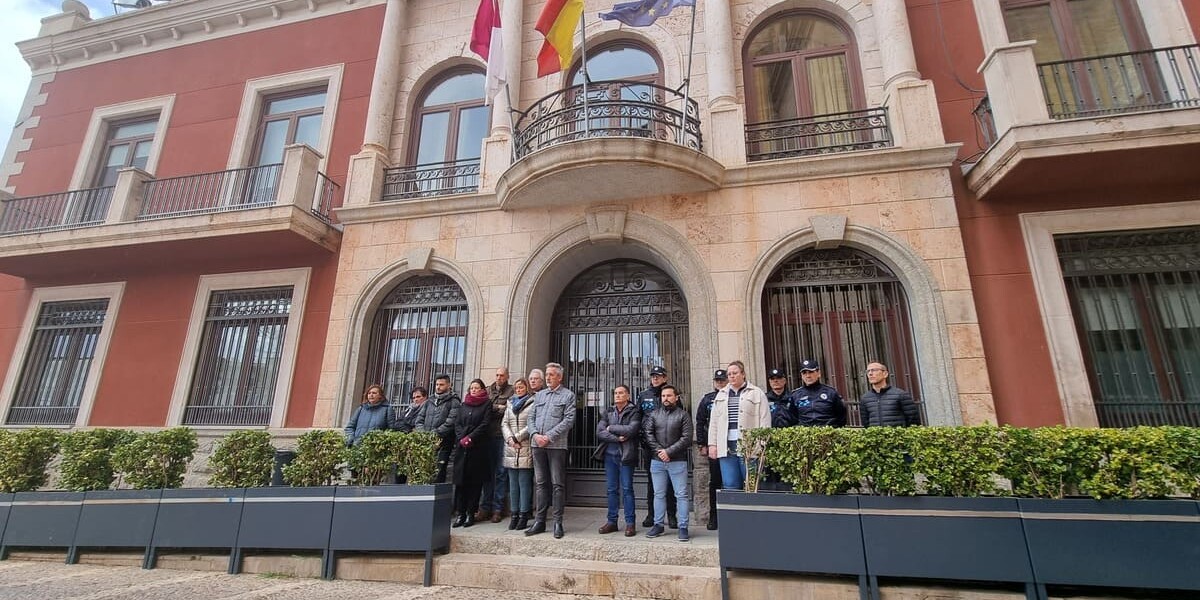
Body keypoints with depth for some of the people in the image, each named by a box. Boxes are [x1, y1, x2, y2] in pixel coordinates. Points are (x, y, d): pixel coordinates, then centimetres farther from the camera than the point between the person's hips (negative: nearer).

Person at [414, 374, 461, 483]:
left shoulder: (454, 402, 0)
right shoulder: (429, 401, 20)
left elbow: (450, 423, -10)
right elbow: (420, 418, 16)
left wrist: (434, 433, -17)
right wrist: (422, 433, -2)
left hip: (443, 443, -5)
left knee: (438, 472, -10)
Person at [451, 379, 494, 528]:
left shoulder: (487, 405, 4)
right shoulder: (463, 405, 17)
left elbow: (485, 425, -6)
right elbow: (457, 423, 10)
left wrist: (470, 438, -13)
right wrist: (461, 438, -7)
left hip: (479, 447, -4)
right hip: (462, 447, 4)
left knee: (474, 481, 0)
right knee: (460, 480, 2)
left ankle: (470, 513, 7)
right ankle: (461, 514, 9)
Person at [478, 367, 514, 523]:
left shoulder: (512, 391, 5)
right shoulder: (488, 390, 17)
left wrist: (492, 408, -5)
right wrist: (498, 408, -6)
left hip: (502, 436, -3)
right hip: (488, 435, 3)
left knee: (501, 471, 1)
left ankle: (498, 509, 8)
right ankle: (485, 507, 14)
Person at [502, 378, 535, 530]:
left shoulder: (533, 404, 0)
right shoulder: (510, 405, 18)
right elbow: (504, 424, 11)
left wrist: (517, 437, -10)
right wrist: (510, 439, -5)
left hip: (526, 449, -5)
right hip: (510, 450, 5)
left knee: (525, 483, -3)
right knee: (513, 484, 8)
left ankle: (524, 515, 3)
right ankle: (515, 514, 15)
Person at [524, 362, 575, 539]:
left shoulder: (568, 395, 2)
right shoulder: (539, 395, 17)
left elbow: (569, 420, -8)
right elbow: (531, 417, 12)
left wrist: (549, 436, -14)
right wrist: (535, 434, -7)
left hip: (556, 445, -4)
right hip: (537, 445, 5)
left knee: (557, 484, 0)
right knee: (541, 483, 10)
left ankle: (558, 522, 7)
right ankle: (540, 520, 18)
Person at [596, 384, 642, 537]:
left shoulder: (634, 412, -2)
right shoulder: (608, 412, 10)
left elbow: (631, 429, -19)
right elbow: (599, 432, -1)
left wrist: (611, 428, -9)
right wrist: (617, 438, -14)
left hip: (626, 455, -4)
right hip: (610, 455, 4)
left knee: (627, 489, 1)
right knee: (612, 489, 10)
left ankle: (630, 523, 10)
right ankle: (611, 521, 19)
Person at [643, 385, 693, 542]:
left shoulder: (683, 415, -1)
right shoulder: (654, 414, 8)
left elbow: (686, 438, -9)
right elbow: (647, 433, 1)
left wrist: (669, 451, -15)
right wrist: (659, 450, -11)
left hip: (677, 461, -3)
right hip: (657, 461, 3)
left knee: (681, 495, 1)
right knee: (659, 494, 11)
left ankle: (683, 527, 10)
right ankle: (658, 525, 22)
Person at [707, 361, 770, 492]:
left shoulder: (757, 393, 3)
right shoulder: (721, 395, 17)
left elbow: (765, 421, -3)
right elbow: (714, 422, 16)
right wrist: (712, 444, 9)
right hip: (726, 447, 4)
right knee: (730, 486, 4)